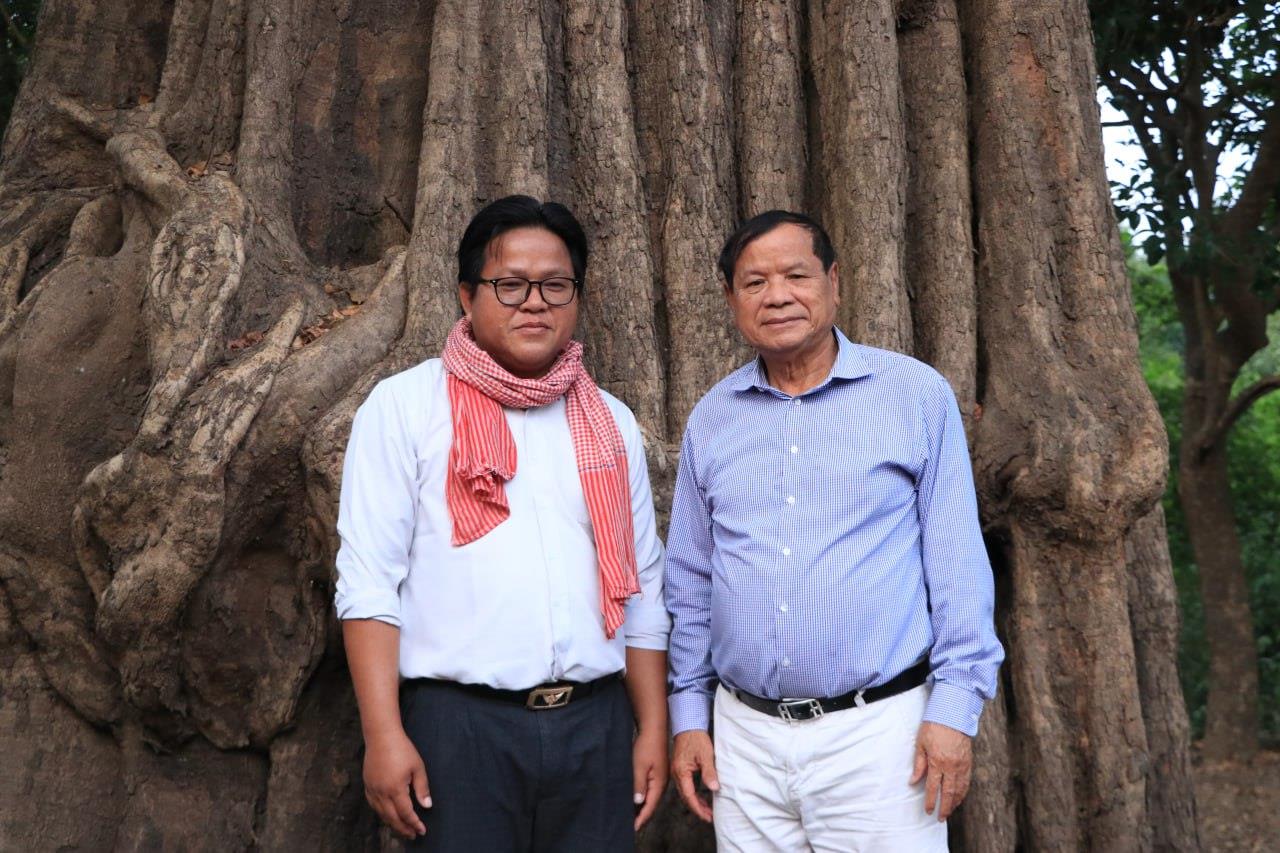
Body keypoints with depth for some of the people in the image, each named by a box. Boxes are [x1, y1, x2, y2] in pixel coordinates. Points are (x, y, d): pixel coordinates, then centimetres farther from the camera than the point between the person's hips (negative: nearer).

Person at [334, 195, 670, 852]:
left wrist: (653, 729, 10)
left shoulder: (611, 423, 12)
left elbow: (640, 590, 14)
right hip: (459, 723, -3)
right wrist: (383, 735, -13)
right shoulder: (404, 406, 0)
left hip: (596, 725, 4)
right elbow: (368, 581, -6)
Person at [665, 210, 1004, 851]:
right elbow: (690, 580, 12)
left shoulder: (916, 395, -3)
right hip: (743, 734, 3)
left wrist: (955, 707, -8)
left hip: (879, 728, -3)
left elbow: (957, 565, -3)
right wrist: (689, 714, 9)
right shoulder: (711, 419, 7)